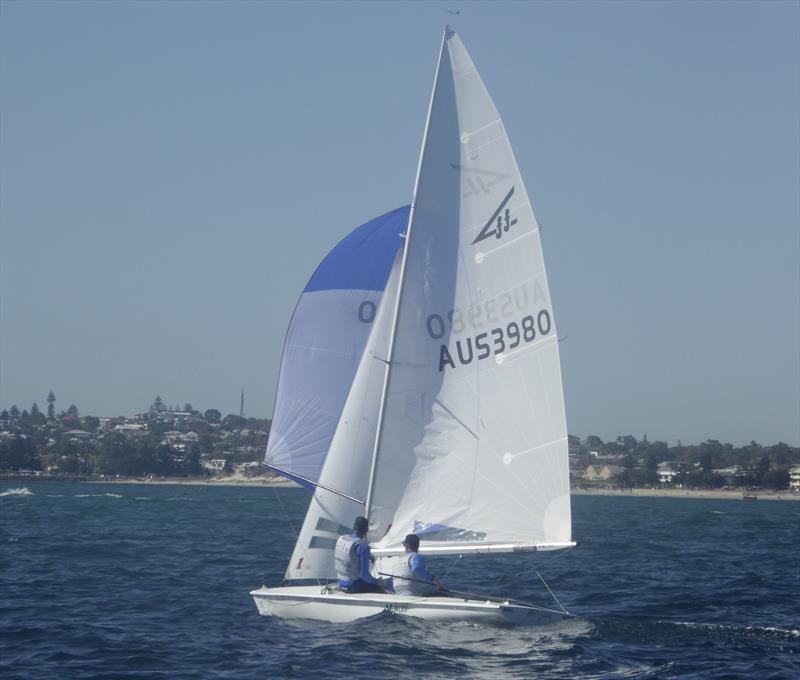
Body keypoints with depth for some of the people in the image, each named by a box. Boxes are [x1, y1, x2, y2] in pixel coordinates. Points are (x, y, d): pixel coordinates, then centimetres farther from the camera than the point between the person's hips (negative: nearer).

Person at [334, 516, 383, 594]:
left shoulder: (341, 539, 0)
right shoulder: (363, 547, -23)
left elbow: (335, 562, 13)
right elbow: (364, 574, -23)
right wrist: (375, 581, -4)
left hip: (341, 584, 8)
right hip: (355, 587, -8)